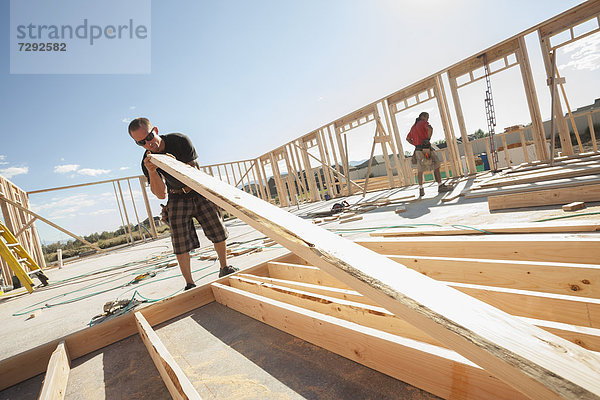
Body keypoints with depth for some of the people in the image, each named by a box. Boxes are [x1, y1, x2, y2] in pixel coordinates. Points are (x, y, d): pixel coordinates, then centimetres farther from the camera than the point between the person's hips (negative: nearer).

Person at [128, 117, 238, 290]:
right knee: (181, 241, -8)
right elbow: (161, 194, -20)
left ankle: (224, 268, 21)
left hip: (199, 192, 0)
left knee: (218, 231, 2)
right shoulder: (147, 162, -12)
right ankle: (189, 284, 4)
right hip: (177, 199, 0)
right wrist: (151, 172, -35)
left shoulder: (180, 140, -17)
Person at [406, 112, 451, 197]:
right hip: (426, 149, -7)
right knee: (436, 166, 1)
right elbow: (430, 128, -25)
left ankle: (421, 190, 8)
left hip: (418, 150, 7)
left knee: (420, 171, 9)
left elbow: (408, 138, 30)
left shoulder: (413, 126, 22)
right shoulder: (423, 122, -2)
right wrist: (428, 138, -9)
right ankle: (440, 186, 0)